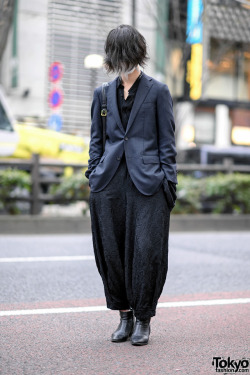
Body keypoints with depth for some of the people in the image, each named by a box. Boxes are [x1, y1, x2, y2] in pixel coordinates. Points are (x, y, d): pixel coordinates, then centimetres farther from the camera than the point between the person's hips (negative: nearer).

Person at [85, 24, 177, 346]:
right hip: (109, 183, 3)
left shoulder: (157, 91, 6)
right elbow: (96, 139, 17)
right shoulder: (103, 94, 15)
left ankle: (143, 319, 10)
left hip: (148, 183, -3)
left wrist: (168, 181, -4)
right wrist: (93, 176, 7)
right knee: (111, 250, 3)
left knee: (147, 250, -6)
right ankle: (125, 315, 20)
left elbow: (167, 141, 4)